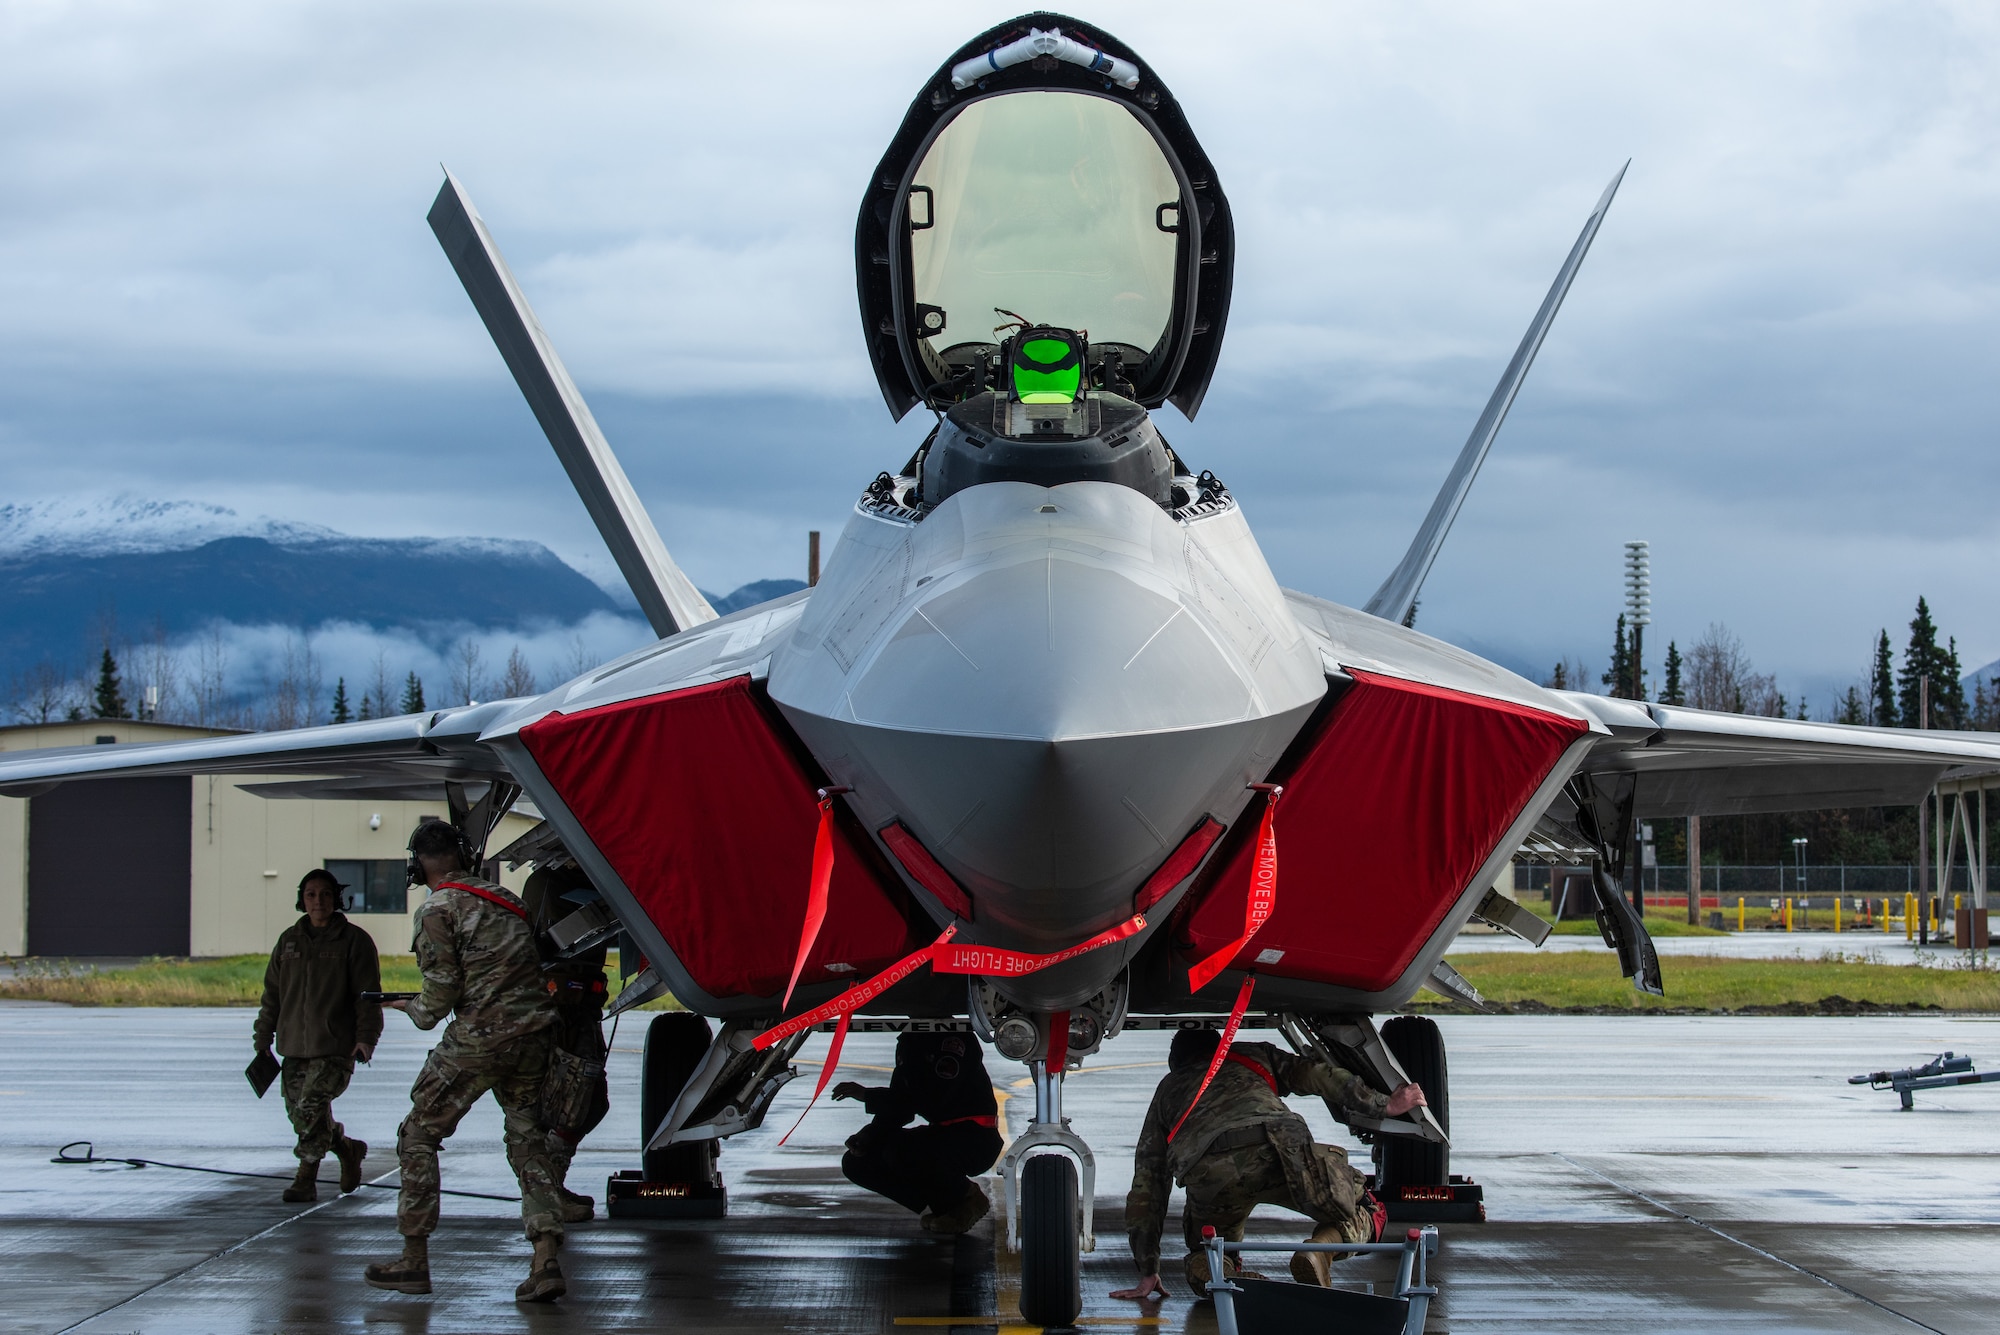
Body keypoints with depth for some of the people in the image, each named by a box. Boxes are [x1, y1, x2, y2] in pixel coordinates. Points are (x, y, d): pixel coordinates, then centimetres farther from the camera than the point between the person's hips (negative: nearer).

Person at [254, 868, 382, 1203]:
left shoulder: (354, 940, 0)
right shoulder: (289, 940, 13)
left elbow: (368, 995, -3)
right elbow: (272, 994, 16)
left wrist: (366, 1038, -13)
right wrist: (263, 1039, 12)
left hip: (336, 1048, -5)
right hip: (295, 1047, 5)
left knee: (311, 1107, -17)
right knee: (298, 1113, 5)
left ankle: (306, 1178, -5)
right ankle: (348, 1149, 28)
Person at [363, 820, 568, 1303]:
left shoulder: (437, 909, -6)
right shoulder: (503, 898, 15)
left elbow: (442, 988, -10)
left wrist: (418, 1011, 13)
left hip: (478, 1039, -6)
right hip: (534, 1035, 6)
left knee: (418, 1136, 9)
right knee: (527, 1141, 12)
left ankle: (414, 1260, 12)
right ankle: (546, 1261, -3)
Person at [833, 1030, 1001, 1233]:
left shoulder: (955, 1038, -18)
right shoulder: (908, 1040, 10)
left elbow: (934, 1099, -27)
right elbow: (897, 1103, 10)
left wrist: (867, 1096, -25)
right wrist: (868, 1135, -9)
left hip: (976, 1138, -9)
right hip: (941, 1133, 9)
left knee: (898, 1151, -33)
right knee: (855, 1163, 0)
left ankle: (968, 1196, -8)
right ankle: (944, 1207, 2)